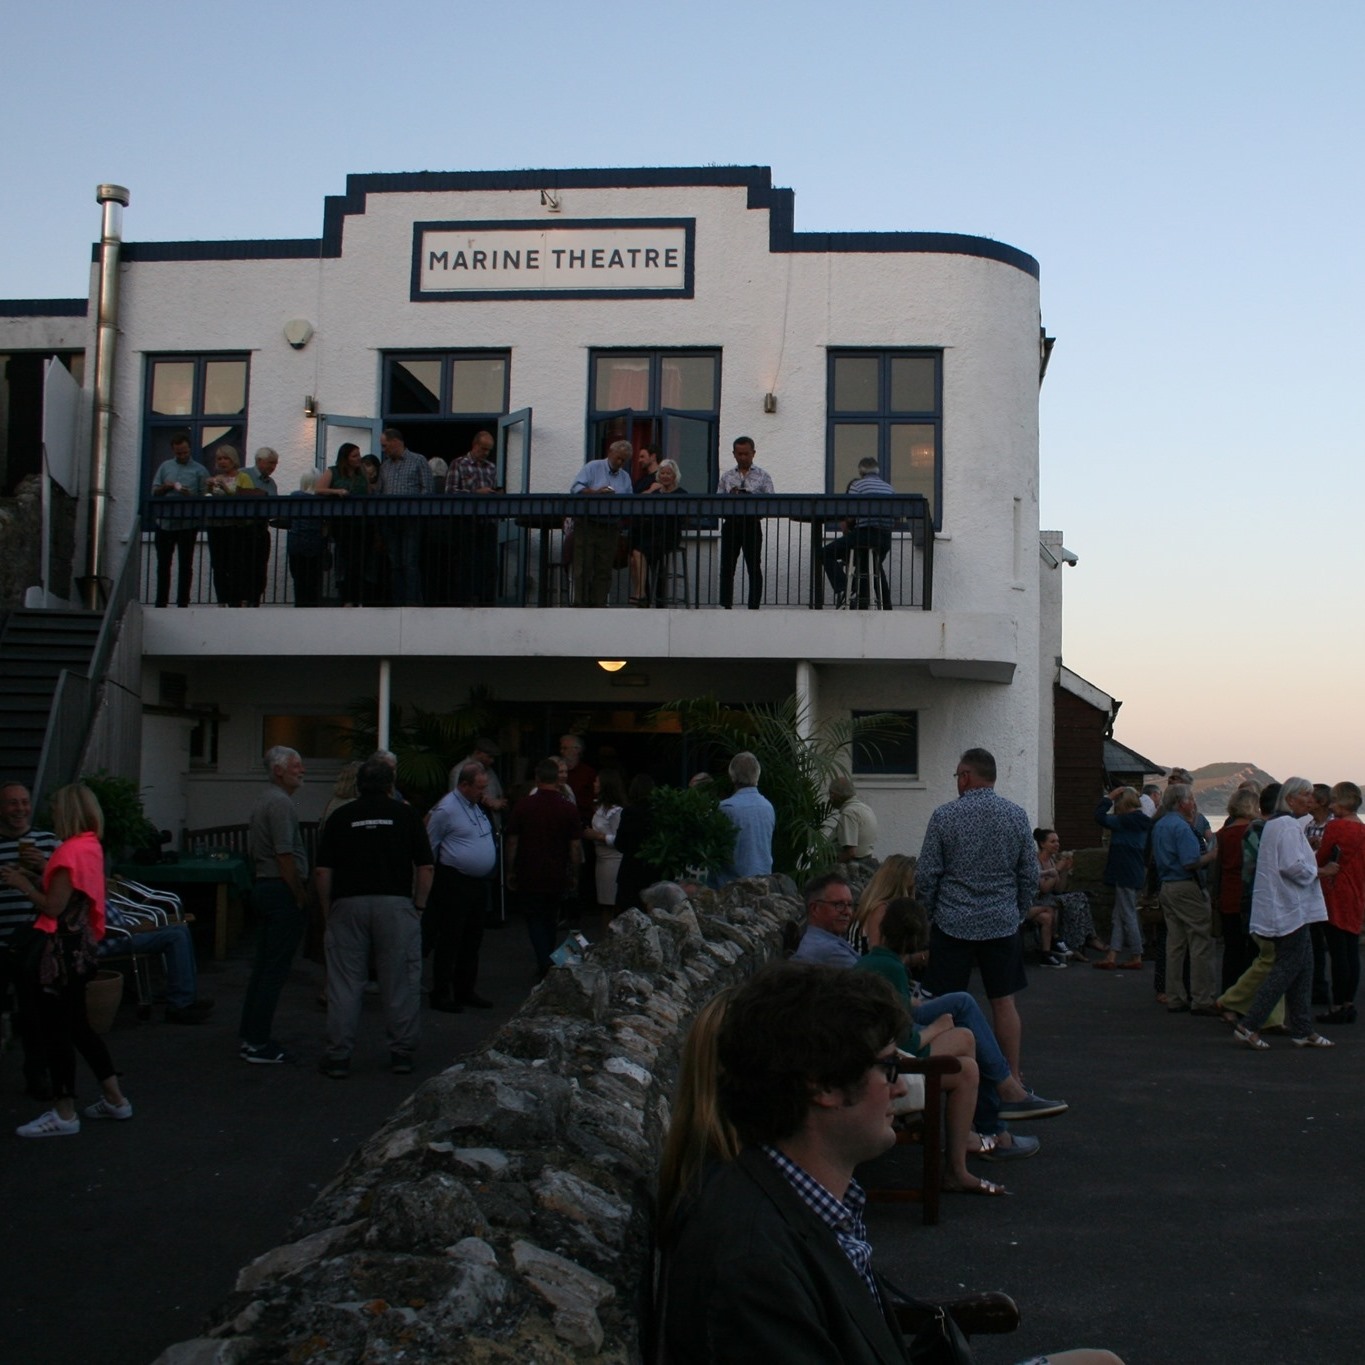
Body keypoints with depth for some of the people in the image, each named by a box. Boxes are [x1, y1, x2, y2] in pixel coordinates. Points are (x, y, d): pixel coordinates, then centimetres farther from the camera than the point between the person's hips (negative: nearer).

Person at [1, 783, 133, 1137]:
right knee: (77, 1025, 18)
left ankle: (64, 1115, 6)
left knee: (55, 1030, -1)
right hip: (79, 945, 10)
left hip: (58, 949, -10)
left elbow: (53, 907, -18)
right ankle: (115, 1099, 21)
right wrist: (32, 879, 9)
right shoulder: (91, 847, 10)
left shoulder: (70, 851, -18)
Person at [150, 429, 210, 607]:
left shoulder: (199, 470, 2)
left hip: (188, 524, -3)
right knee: (163, 564, 8)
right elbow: (154, 492, 10)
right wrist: (166, 487, -9)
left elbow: (204, 497, -3)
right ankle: (161, 604, 15)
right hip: (165, 523, 3)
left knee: (185, 565, 2)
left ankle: (182, 604, 5)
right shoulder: (165, 467, 11)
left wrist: (190, 495, -21)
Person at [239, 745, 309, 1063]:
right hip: (283, 891, -11)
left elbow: (252, 852, 21)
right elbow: (285, 855, -21)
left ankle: (250, 1036, 19)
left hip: (263, 887, 11)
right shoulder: (280, 802, -15)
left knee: (263, 966, 14)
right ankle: (257, 1043, -5)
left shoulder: (262, 801, 17)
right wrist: (301, 897, -15)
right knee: (275, 969, -7)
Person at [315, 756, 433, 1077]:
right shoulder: (406, 815, 6)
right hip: (396, 905, 0)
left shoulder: (340, 817, 7)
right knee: (400, 982, 8)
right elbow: (425, 867, 2)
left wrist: (327, 912, 12)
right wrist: (419, 907, 11)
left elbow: (323, 872, 2)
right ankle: (401, 1053, 14)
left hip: (347, 905, 1)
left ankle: (338, 1056, 8)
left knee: (345, 983, 5)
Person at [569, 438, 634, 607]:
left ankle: (599, 604, 5)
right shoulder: (593, 468, 3)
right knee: (583, 567, -6)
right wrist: (596, 493, -20)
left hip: (611, 528, 4)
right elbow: (575, 488, -7)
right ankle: (580, 604, -5)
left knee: (604, 570, 2)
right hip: (587, 525, -4)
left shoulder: (625, 477, 17)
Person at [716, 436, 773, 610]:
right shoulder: (727, 477, 13)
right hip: (731, 524, 2)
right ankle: (726, 606, 8)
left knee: (754, 568, 0)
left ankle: (754, 607, 3)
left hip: (752, 525, -2)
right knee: (727, 567, 3)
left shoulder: (762, 476, 6)